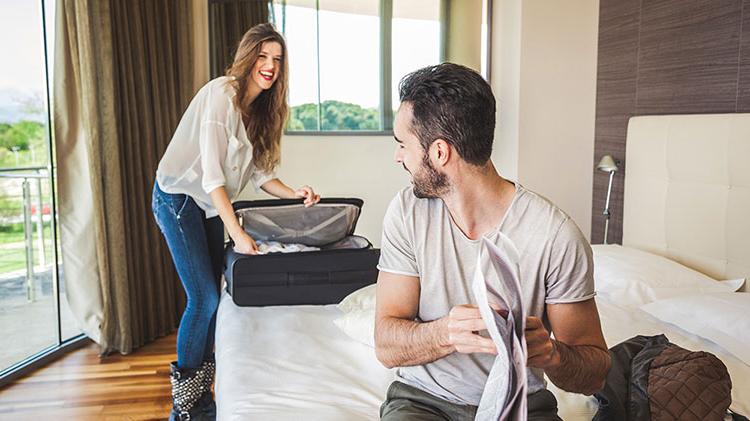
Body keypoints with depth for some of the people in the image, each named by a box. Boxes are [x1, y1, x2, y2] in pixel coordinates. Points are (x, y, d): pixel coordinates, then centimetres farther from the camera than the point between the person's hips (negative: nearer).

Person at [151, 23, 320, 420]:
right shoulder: (221, 93, -21)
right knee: (204, 298, -10)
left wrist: (294, 194, -9)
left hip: (210, 203, 8)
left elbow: (256, 171, 8)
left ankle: (201, 388, 24)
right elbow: (210, 171, -27)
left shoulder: (259, 109, 5)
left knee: (212, 295, 9)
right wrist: (237, 232, -31)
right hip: (178, 198, -8)